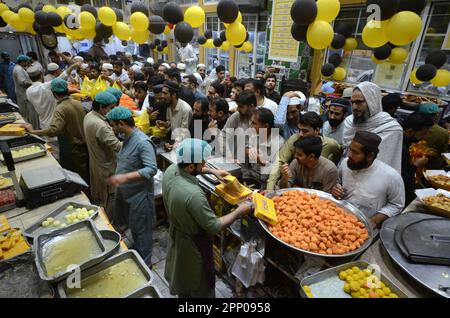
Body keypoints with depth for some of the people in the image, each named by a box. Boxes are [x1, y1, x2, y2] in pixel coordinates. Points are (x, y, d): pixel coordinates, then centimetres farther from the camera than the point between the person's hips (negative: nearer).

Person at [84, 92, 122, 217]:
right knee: (110, 197, 8)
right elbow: (117, 146, -32)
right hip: (106, 167, -10)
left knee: (97, 195, 25)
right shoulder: (100, 125, -32)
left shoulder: (89, 116, -1)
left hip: (95, 162, 10)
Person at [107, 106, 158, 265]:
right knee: (133, 227, 24)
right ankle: (137, 253, 46)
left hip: (140, 194, -9)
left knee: (142, 230, 8)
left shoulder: (142, 142, -25)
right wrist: (118, 180, 20)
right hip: (126, 192, 9)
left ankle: (144, 264, 27)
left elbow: (152, 169, -31)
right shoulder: (127, 138, 4)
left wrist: (125, 177, -35)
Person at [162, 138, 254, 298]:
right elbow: (215, 227, -29)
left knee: (181, 275, 33)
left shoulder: (171, 170, -16)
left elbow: (188, 168, 10)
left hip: (176, 233, 8)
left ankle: (182, 293, 58)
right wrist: (239, 212, -18)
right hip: (192, 244, -8)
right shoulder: (193, 194, -40)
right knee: (200, 285, 20)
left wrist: (212, 171, 5)